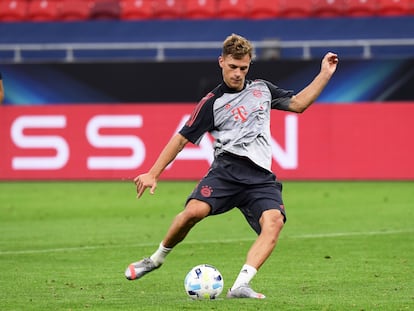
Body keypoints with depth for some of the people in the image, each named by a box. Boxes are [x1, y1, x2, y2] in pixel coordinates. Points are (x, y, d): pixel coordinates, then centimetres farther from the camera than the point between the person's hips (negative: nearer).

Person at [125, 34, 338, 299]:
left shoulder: (262, 89, 20)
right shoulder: (213, 103, 7)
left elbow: (297, 103, 25)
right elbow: (182, 138, 8)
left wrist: (325, 75, 15)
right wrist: (153, 174, 3)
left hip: (261, 177, 3)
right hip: (227, 169, -3)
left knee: (274, 220, -27)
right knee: (194, 211, -28)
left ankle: (240, 285, -35)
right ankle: (157, 258, -1)